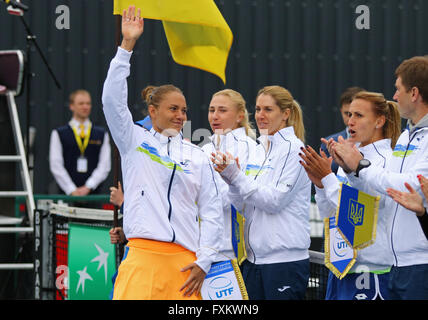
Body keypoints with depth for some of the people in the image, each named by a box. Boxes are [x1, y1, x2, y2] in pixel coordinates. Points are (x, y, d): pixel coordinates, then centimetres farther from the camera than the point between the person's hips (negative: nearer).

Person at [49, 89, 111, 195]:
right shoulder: (58, 134, 6)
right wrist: (72, 190, -11)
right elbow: (56, 166, -1)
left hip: (93, 192, 1)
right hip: (67, 193, -1)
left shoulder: (102, 134, 11)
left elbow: (104, 166, 3)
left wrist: (88, 187, -10)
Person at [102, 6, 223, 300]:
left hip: (184, 261, 2)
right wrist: (127, 46, -7)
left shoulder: (198, 157, 14)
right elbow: (112, 100, -2)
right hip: (142, 254, -2)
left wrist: (203, 261, 2)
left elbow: (212, 210, 12)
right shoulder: (134, 141, 11)